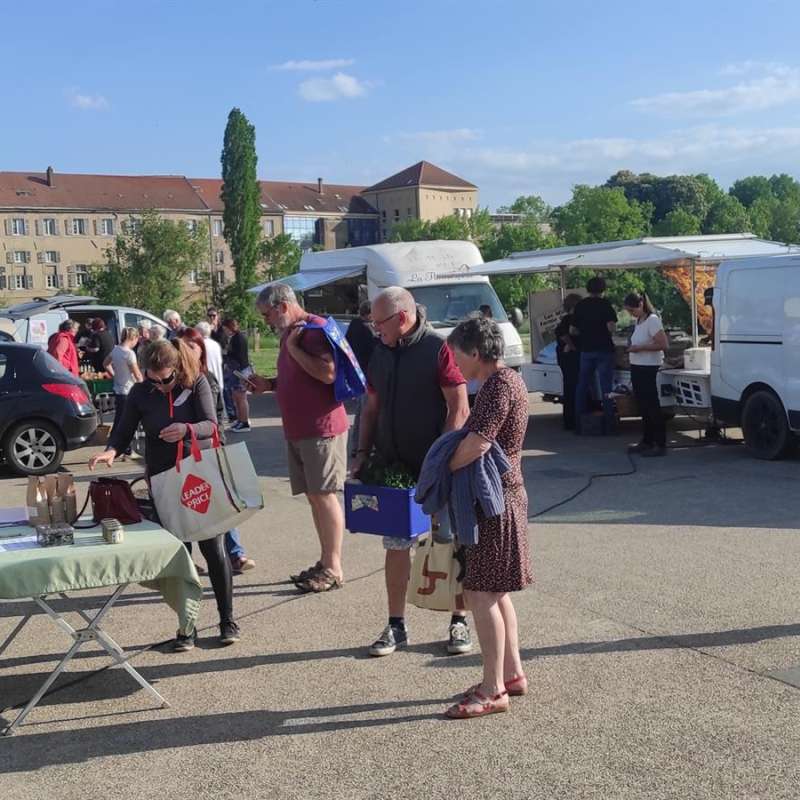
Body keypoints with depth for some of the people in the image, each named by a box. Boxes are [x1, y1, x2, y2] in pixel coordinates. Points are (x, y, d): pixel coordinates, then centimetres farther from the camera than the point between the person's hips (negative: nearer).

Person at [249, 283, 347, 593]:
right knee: (313, 497, 11)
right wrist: (268, 384, 12)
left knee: (324, 496, -5)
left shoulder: (316, 328, -12)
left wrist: (293, 347, -17)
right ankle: (325, 563, 19)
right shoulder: (290, 334, 17)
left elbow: (328, 373, -25)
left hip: (322, 430, -9)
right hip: (297, 431, 9)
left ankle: (333, 569, 1)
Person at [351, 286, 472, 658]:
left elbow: (459, 409, -15)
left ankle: (459, 623, 19)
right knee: (396, 546, 9)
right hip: (392, 467, 6)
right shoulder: (379, 353, 8)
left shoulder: (438, 349, -12)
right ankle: (396, 626, 19)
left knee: (451, 545, 6)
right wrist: (363, 452, 6)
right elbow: (371, 408, 16)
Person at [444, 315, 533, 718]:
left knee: (480, 593, -5)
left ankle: (493, 690, 1)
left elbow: (476, 444, -28)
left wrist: (443, 471, -15)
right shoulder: (507, 379, 14)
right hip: (504, 494, 11)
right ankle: (512, 673, 26)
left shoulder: (498, 386, -19)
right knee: (495, 591, 17)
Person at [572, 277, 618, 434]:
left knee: (582, 386, 11)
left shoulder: (580, 306, 5)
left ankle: (579, 423, 14)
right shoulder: (605, 304, -8)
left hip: (586, 350, 4)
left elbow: (573, 330, 8)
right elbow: (611, 327, -18)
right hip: (604, 350, -4)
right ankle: (609, 423, 0)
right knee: (606, 387, 0)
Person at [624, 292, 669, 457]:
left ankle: (660, 445, -3)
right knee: (643, 406, 13)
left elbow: (663, 344, -20)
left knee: (652, 406, -7)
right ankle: (647, 441, 22)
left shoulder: (652, 320, -14)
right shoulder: (638, 321, 13)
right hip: (637, 367, 9)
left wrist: (640, 348, -19)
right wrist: (633, 347, 7)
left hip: (648, 369, -9)